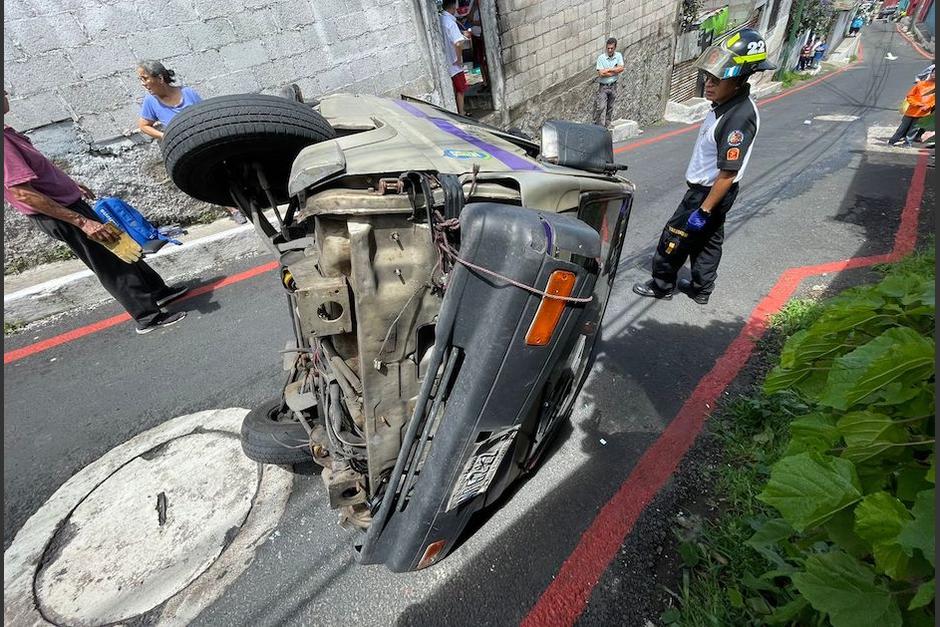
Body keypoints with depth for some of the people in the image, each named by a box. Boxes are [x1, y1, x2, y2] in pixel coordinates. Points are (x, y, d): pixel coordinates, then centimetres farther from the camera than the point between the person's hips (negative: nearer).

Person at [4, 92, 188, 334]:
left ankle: (158, 290, 30)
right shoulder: (5, 141, -25)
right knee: (110, 264, -3)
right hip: (60, 215, -10)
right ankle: (148, 316, 7)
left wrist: (70, 184, 29)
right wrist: (82, 221, -29)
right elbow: (22, 193, -27)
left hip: (66, 202, 10)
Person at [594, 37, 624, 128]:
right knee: (601, 108, -12)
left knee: (610, 108, 10)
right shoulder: (601, 58, -8)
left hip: (613, 86, 4)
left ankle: (607, 127, 19)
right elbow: (601, 73, -17)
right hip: (603, 86, -4)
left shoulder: (618, 56, 3)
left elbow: (621, 68, -9)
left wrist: (608, 70, -15)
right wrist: (615, 71, -9)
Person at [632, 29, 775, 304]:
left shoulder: (740, 118, -27)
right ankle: (701, 289, 34)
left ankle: (662, 285, 21)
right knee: (708, 240, 19)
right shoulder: (726, 103, 3)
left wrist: (703, 210, -24)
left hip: (709, 193, -10)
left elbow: (728, 173, -27)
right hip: (709, 190, 10)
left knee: (674, 240, 3)